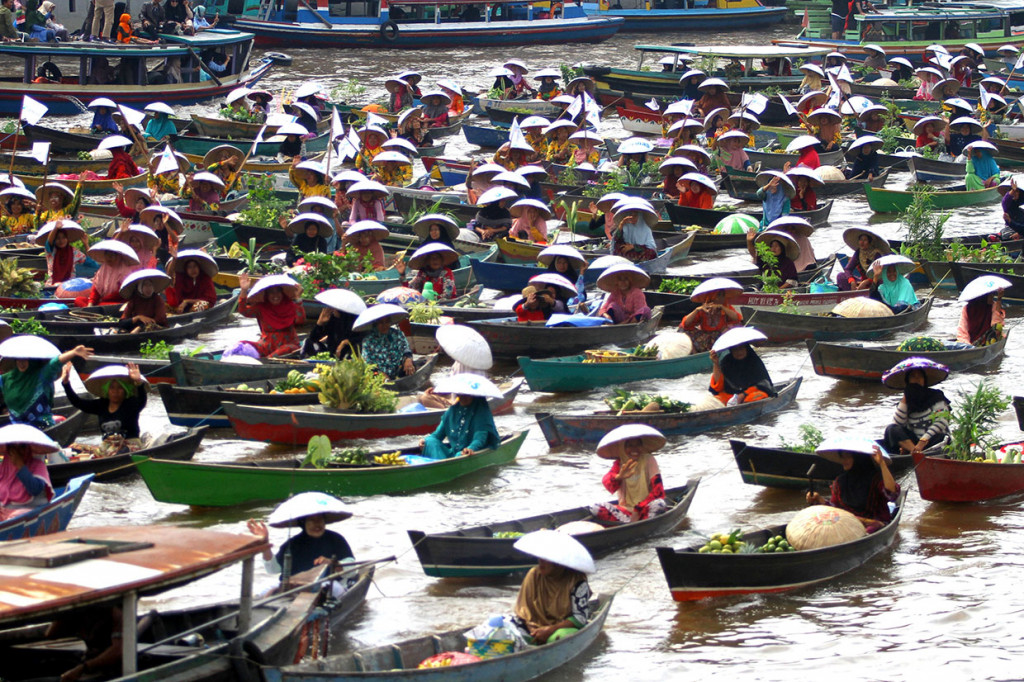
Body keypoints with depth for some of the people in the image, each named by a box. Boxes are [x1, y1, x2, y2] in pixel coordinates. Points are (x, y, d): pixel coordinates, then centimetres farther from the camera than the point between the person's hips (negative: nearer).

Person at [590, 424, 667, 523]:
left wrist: (638, 509, -19)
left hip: (645, 509, -3)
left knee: (659, 504, -36)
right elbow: (607, 483, -18)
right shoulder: (620, 463, 3)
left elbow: (658, 491, -10)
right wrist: (618, 477, -42)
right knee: (595, 508, -23)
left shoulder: (648, 460, -3)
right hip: (626, 509, 3)